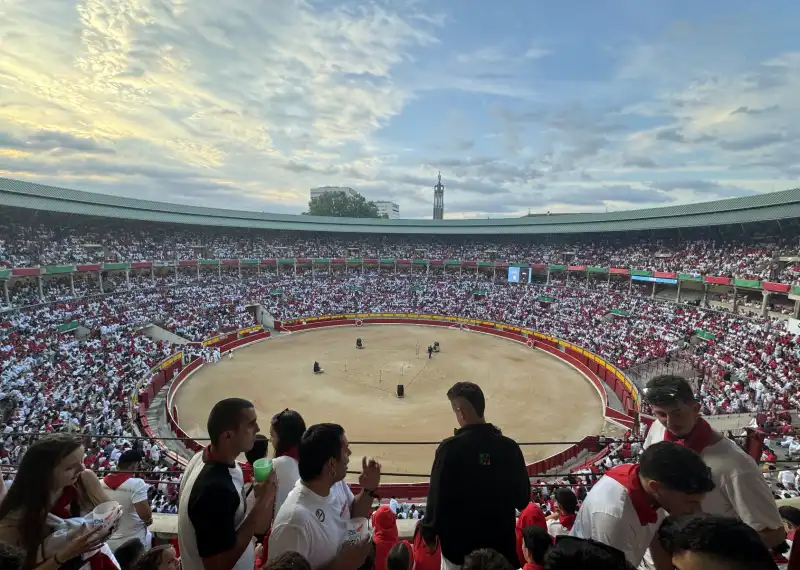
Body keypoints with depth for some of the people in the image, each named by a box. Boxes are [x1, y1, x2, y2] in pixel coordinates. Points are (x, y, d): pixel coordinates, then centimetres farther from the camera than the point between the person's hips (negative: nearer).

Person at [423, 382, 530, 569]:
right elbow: (522, 499, -1)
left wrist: (430, 531, 1)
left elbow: (437, 496, -15)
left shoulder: (450, 447, -21)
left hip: (459, 544, -2)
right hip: (501, 543, 2)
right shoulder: (509, 447, -11)